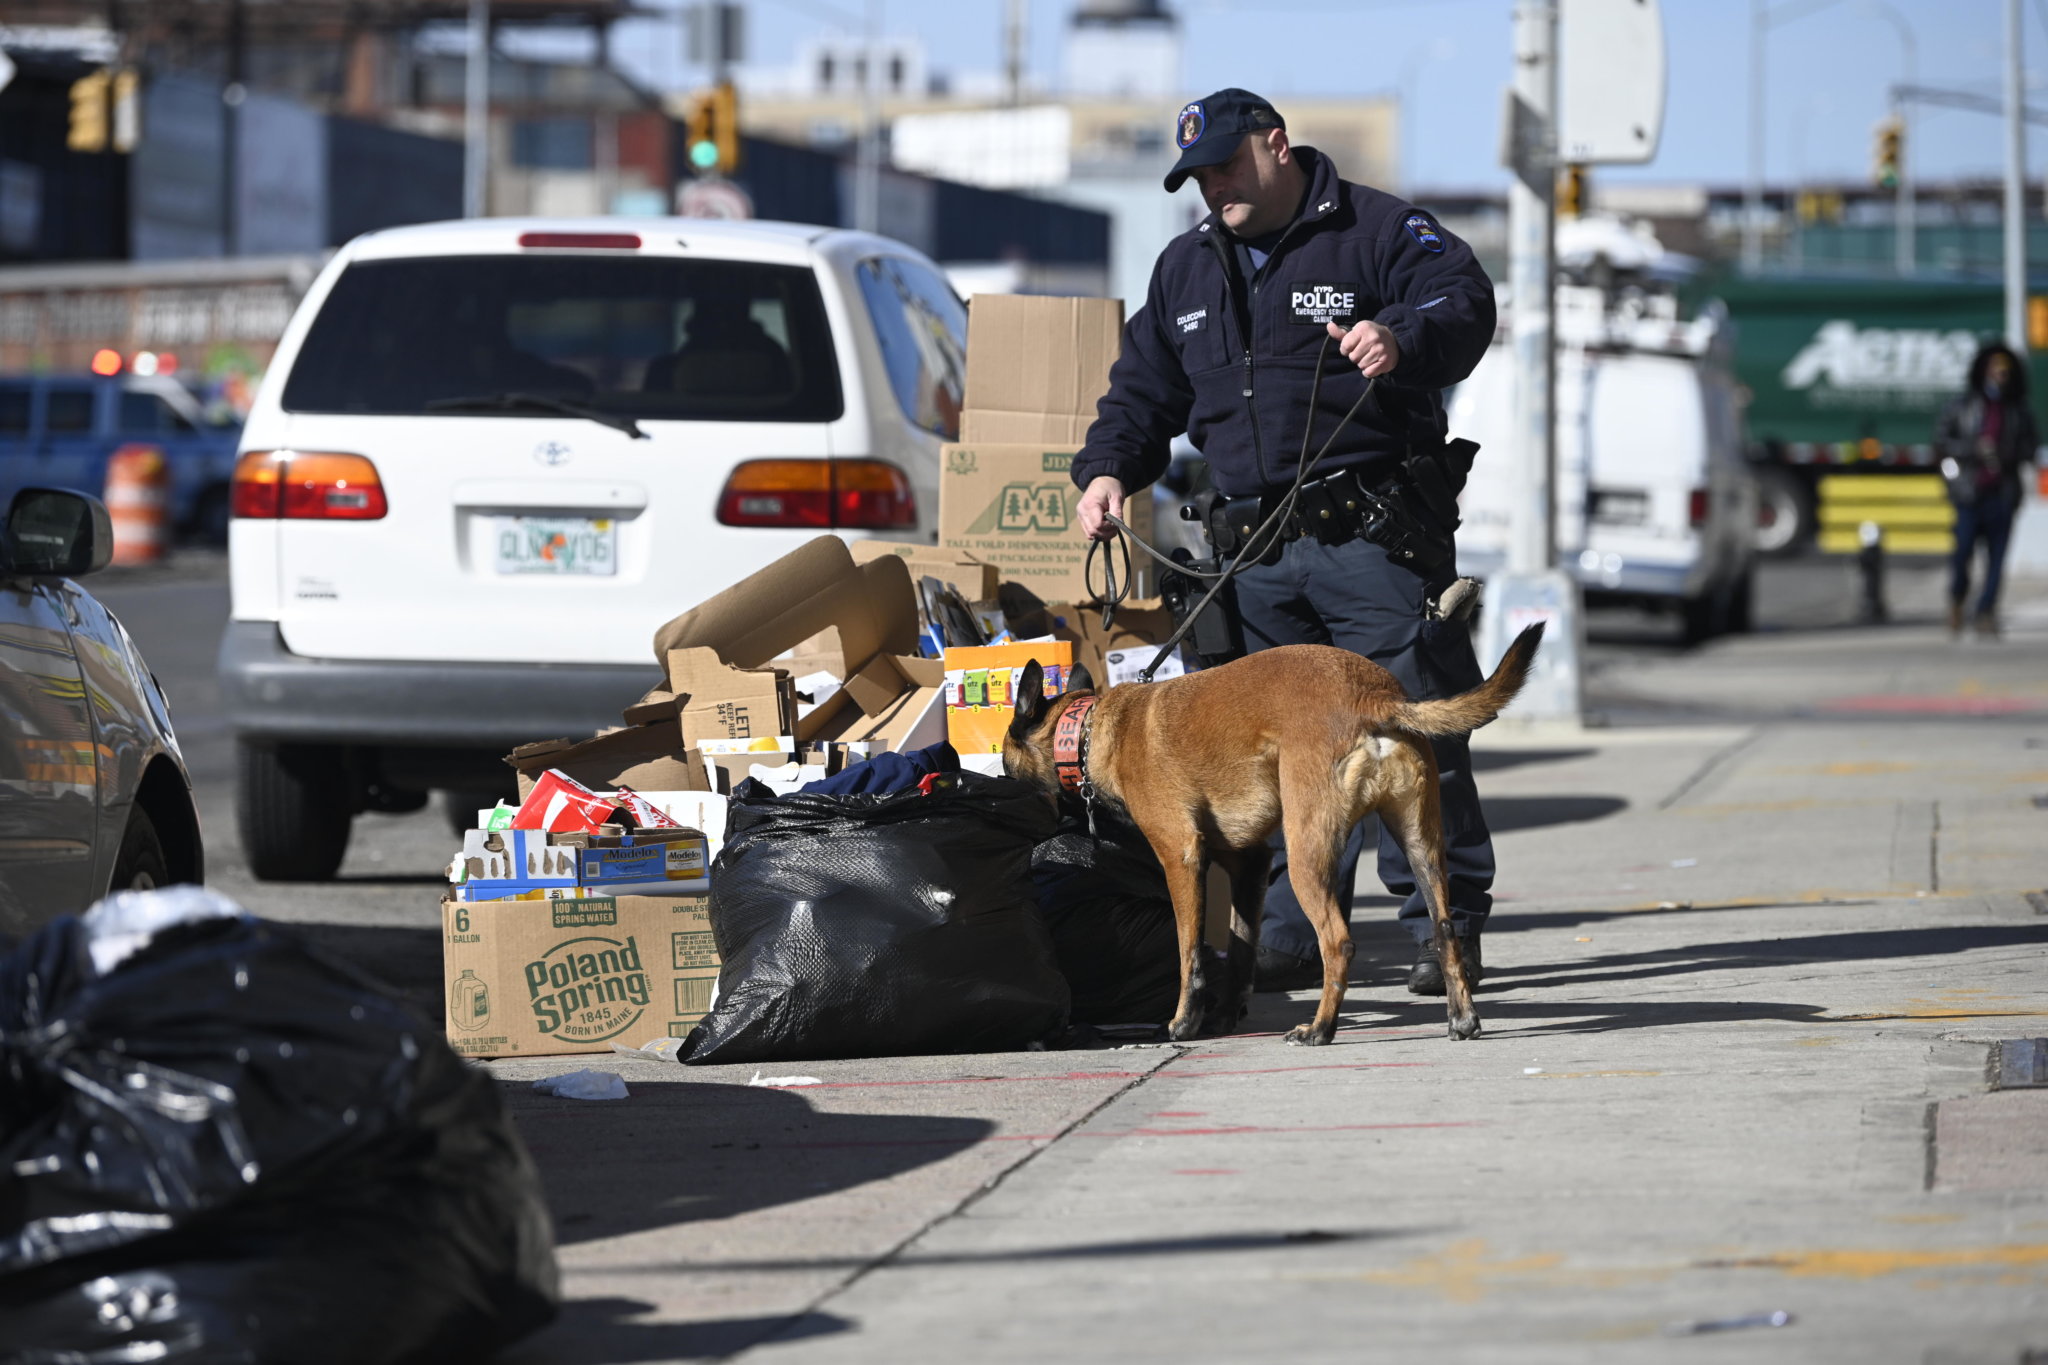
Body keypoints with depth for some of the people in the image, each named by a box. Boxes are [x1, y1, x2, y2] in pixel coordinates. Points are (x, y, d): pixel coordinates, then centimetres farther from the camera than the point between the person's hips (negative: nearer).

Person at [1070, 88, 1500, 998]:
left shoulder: (1374, 230, -1)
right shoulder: (1186, 268, 19)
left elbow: (1462, 300, -15)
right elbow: (1143, 387, 24)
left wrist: (1401, 338, -36)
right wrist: (1108, 468, 6)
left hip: (1373, 538, -6)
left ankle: (1446, 926, -2)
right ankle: (1291, 935, 9)